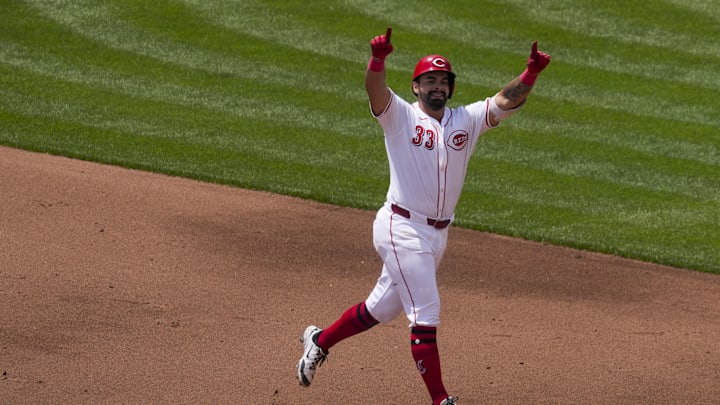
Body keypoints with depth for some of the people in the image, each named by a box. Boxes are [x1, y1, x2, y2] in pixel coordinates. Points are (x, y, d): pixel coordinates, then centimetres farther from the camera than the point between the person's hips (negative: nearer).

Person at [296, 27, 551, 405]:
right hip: (402, 229, -6)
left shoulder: (467, 120, 9)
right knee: (425, 313, -10)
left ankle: (319, 340, 39)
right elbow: (375, 90, -23)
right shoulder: (400, 116, -4)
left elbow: (506, 101, -3)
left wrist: (531, 72, -21)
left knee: (383, 308, 18)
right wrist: (378, 58, -44)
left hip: (437, 234, 6)